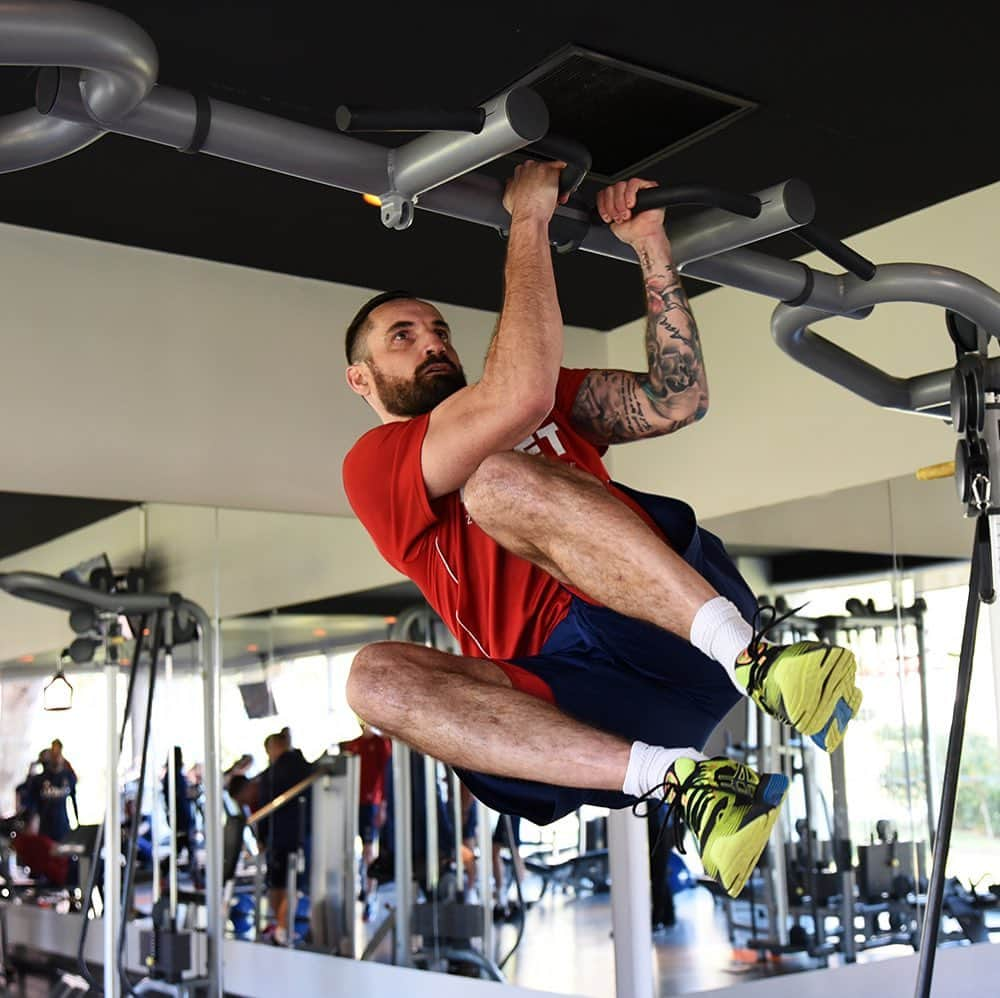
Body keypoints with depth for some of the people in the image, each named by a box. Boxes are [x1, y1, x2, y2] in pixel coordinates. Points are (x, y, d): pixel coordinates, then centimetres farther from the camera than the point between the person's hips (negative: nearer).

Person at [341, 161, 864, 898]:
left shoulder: (555, 404, 30)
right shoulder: (374, 463, 12)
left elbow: (678, 401, 16)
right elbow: (519, 395, -6)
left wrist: (650, 245, 13)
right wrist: (529, 221, 0)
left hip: (680, 625, 1)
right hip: (587, 691, -1)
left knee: (499, 479, -23)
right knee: (378, 677, -28)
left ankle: (755, 659, -37)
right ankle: (675, 780, -38)